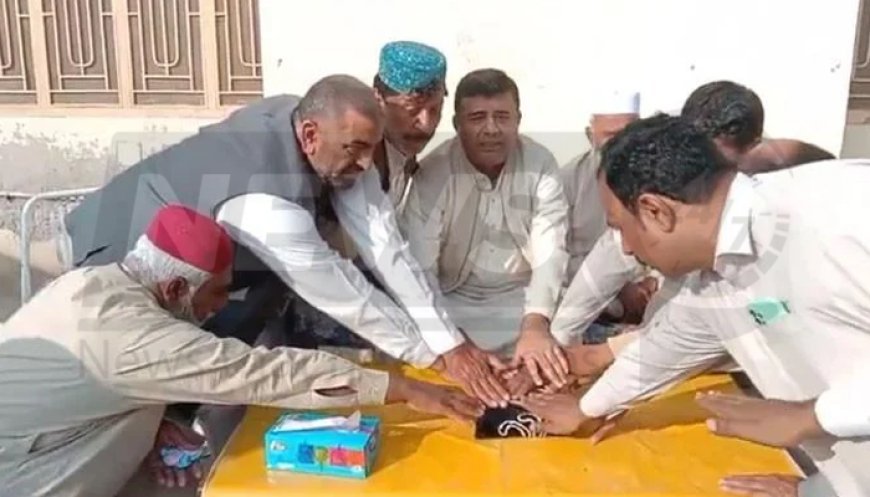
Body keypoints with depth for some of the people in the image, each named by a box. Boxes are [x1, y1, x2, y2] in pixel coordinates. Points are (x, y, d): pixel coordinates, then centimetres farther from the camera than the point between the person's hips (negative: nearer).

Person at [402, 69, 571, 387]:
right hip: (454, 300, -1)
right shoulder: (434, 174, -16)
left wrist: (535, 325, -38)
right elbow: (419, 267, -22)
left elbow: (550, 252, -20)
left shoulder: (541, 164, -11)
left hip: (524, 298, 2)